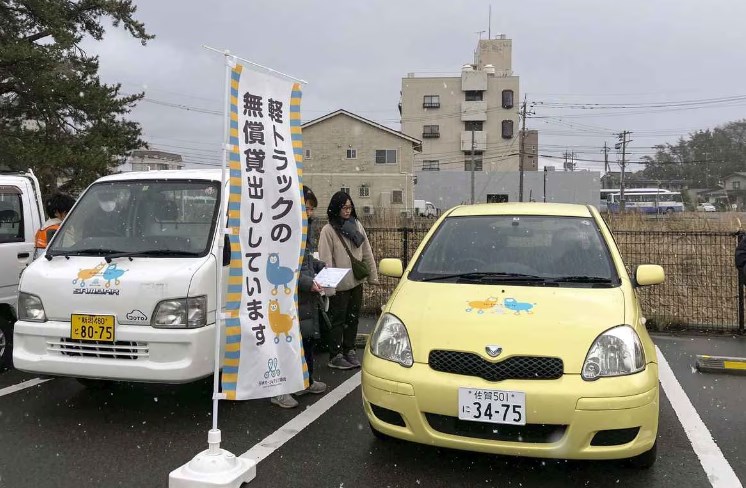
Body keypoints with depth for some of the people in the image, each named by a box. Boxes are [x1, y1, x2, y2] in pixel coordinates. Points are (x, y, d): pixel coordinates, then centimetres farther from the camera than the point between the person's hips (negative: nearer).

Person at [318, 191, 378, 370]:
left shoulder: (356, 225, 9)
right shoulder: (328, 230, -8)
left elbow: (367, 252, 12)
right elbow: (325, 259, -12)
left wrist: (373, 275, 9)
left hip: (356, 281, 6)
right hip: (339, 284, -5)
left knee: (353, 318, 13)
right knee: (338, 319, 1)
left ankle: (349, 351, 25)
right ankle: (335, 356, 9)